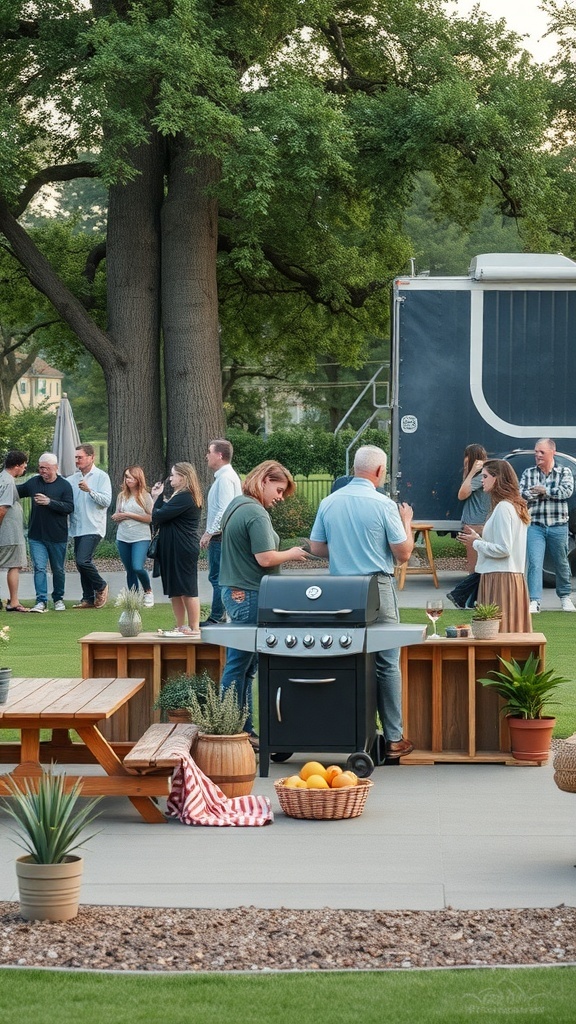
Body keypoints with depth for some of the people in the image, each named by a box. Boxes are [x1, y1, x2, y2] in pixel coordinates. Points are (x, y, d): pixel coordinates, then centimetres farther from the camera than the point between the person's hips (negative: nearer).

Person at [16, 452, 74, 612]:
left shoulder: (64, 485, -6)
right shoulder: (34, 482, 6)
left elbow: (70, 507, -15)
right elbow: (18, 490, 23)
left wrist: (49, 502, -23)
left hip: (57, 537, -2)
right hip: (36, 536, 2)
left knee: (58, 570, 11)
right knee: (39, 568, -7)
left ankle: (58, 599, 27)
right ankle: (41, 601, -8)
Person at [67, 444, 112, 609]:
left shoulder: (101, 477, -4)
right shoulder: (73, 478, 12)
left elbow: (106, 501, -12)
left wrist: (89, 490, -22)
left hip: (93, 527, -6)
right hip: (78, 528, 6)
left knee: (83, 561, -17)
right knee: (81, 564, 8)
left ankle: (101, 586, 6)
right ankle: (88, 598, 15)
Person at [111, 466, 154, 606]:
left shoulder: (144, 496, -3)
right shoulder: (122, 496, 10)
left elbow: (151, 518, -9)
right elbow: (116, 516, 16)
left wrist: (130, 515, -13)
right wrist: (117, 517, -8)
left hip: (141, 538, -5)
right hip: (123, 538, 5)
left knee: (137, 567, -19)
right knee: (129, 570, 8)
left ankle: (148, 591, 5)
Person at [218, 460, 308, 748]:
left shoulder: (236, 505, 15)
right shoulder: (256, 514, -17)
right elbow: (265, 558, -21)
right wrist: (292, 554, -5)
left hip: (235, 592, 10)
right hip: (249, 595, -10)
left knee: (244, 666, 13)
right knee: (238, 666, -6)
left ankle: (244, 730, 17)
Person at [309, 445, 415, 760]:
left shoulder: (329, 503, 3)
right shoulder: (384, 505, -10)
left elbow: (316, 547, 11)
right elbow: (403, 553, -6)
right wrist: (406, 522, 11)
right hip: (377, 590, -4)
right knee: (387, 665, 2)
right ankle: (393, 739, 3)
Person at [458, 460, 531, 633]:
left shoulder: (503, 508, -14)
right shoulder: (516, 506, 16)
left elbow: (503, 549, -19)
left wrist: (476, 543, -7)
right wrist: (478, 538, 14)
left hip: (500, 579, -10)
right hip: (515, 576, 10)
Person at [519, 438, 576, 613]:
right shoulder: (528, 473, 7)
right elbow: (520, 495, -3)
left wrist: (543, 490, -13)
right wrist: (535, 492, -14)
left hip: (558, 526, 0)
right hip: (535, 526, 0)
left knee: (561, 563, 12)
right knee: (534, 564, -12)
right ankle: (534, 601, -16)